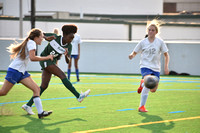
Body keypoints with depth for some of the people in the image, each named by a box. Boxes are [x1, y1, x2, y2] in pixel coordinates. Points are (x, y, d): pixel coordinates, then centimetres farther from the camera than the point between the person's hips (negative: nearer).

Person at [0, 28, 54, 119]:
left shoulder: (29, 42, 15)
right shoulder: (31, 43, -12)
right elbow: (32, 58, -25)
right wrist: (47, 58, -18)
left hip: (22, 72, 9)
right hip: (14, 70, -9)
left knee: (36, 89, -5)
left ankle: (40, 112, -12)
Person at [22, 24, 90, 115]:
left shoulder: (69, 46, -5)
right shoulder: (54, 38, -16)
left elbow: (67, 61, -11)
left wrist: (66, 55, -32)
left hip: (52, 62, 6)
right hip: (45, 59, -6)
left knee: (44, 86, 2)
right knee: (62, 75, -19)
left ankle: (28, 105, 8)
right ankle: (78, 96, -23)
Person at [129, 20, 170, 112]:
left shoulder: (160, 42, 0)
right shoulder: (143, 42, 0)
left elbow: (166, 55, 6)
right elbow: (135, 53, 8)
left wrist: (166, 67, -5)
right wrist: (132, 55, -16)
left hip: (156, 68, 3)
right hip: (145, 66, -3)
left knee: (153, 90, 0)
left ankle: (142, 84, 34)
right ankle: (142, 106, -14)